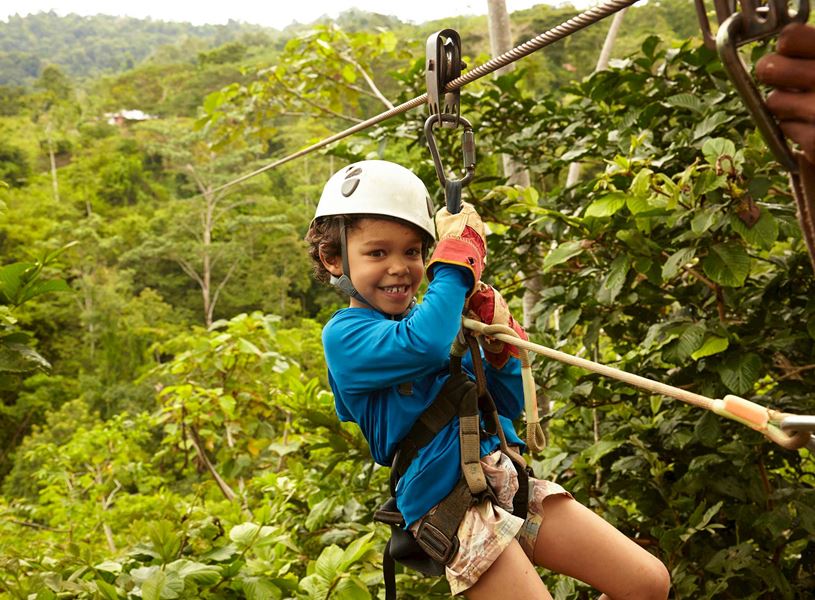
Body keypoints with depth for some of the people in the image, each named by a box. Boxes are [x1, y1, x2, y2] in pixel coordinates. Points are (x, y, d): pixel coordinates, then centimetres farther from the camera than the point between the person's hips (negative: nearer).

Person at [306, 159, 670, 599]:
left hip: (510, 481, 7)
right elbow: (425, 345, -30)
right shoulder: (343, 333, -8)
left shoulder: (434, 317, 11)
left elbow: (508, 404, 16)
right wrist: (456, 262, -15)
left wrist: (498, 339, -2)